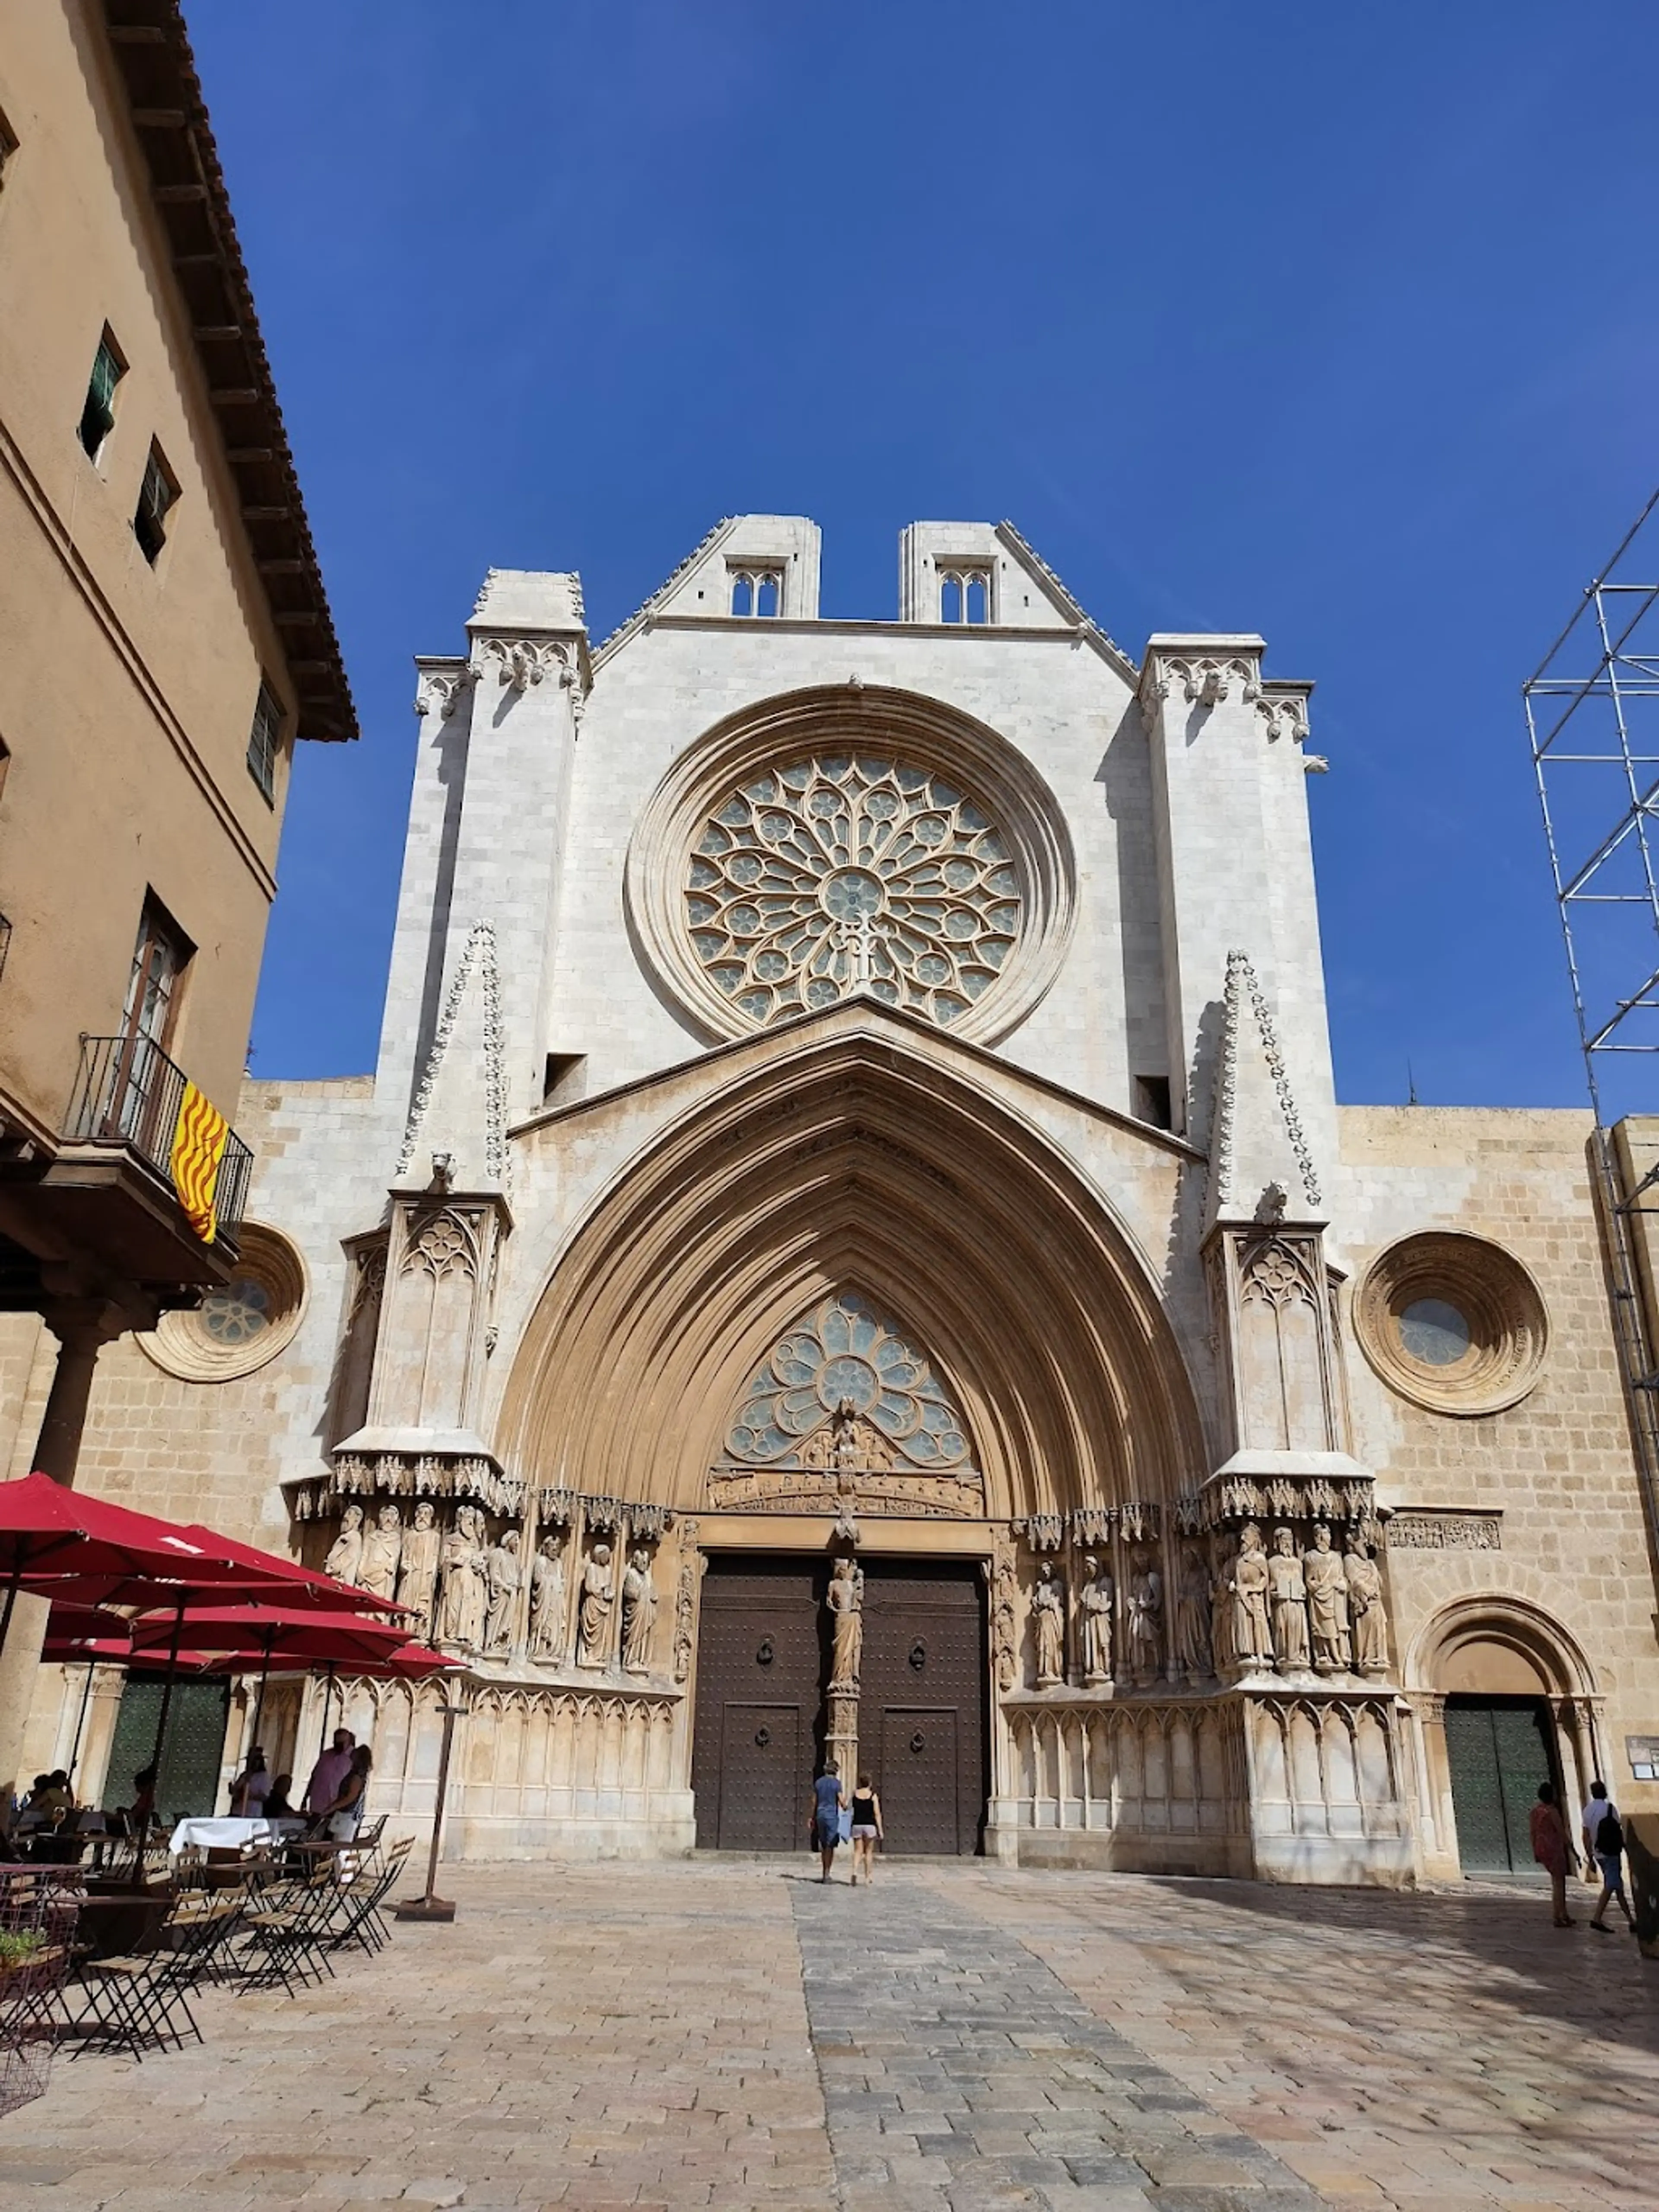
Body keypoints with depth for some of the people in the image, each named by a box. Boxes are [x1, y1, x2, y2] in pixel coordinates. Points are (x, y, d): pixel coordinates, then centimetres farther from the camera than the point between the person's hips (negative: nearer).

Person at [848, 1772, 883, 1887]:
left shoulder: (855, 1794, 2)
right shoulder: (873, 1796, -3)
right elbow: (877, 1814, -6)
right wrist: (880, 1830, -4)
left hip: (857, 1825, 2)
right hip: (869, 1825, -2)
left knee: (858, 1851, 6)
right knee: (869, 1852, 11)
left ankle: (855, 1871, -19)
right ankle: (867, 1878, 12)